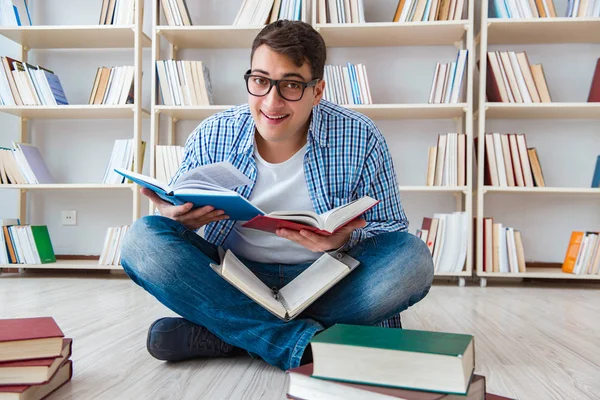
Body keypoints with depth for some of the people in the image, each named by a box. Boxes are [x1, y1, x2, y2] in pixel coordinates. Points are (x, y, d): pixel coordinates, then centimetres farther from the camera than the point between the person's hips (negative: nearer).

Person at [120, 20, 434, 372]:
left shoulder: (361, 140, -9)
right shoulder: (210, 137, -5)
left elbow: (392, 232, -3)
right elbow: (176, 216, 3)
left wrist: (347, 239, -26)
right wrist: (177, 219, -23)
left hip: (325, 284, 0)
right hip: (232, 282, 1)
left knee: (413, 258, -27)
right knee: (143, 238, -20)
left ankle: (219, 333, -23)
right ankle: (303, 342, -27)